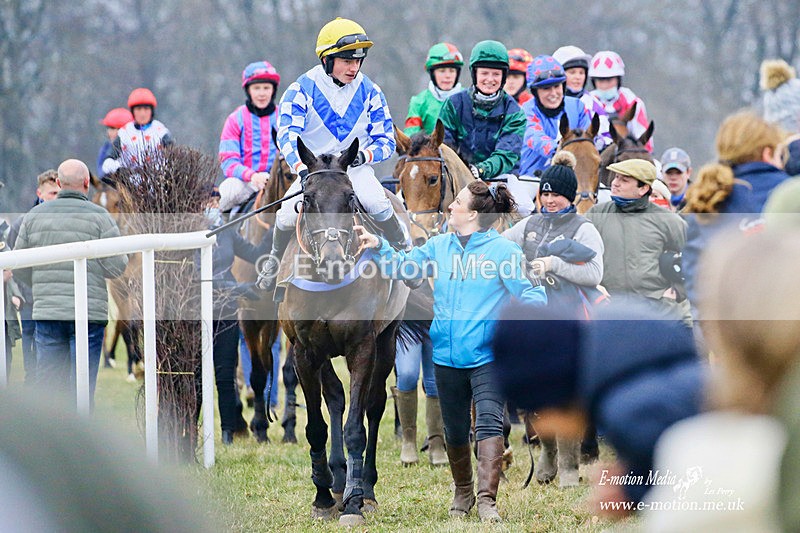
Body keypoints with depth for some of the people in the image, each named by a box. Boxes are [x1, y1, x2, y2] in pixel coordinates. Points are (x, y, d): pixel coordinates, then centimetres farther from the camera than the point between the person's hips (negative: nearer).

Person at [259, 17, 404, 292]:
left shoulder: (370, 92, -4)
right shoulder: (301, 90, -10)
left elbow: (386, 141, -2)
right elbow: (287, 134, -23)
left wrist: (364, 155, -25)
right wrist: (302, 168, -42)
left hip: (356, 168, 1)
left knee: (378, 204, -29)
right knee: (287, 214, -23)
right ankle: (275, 259, 9)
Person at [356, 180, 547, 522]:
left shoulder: (503, 250, -6)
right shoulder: (439, 247, 9)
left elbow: (526, 292, -9)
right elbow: (403, 266, 18)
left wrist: (534, 302, -30)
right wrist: (379, 246, 4)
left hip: (487, 355, -5)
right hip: (447, 355, 5)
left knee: (489, 423, -20)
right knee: (455, 430, 14)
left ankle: (487, 499, -24)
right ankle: (462, 493, 34)